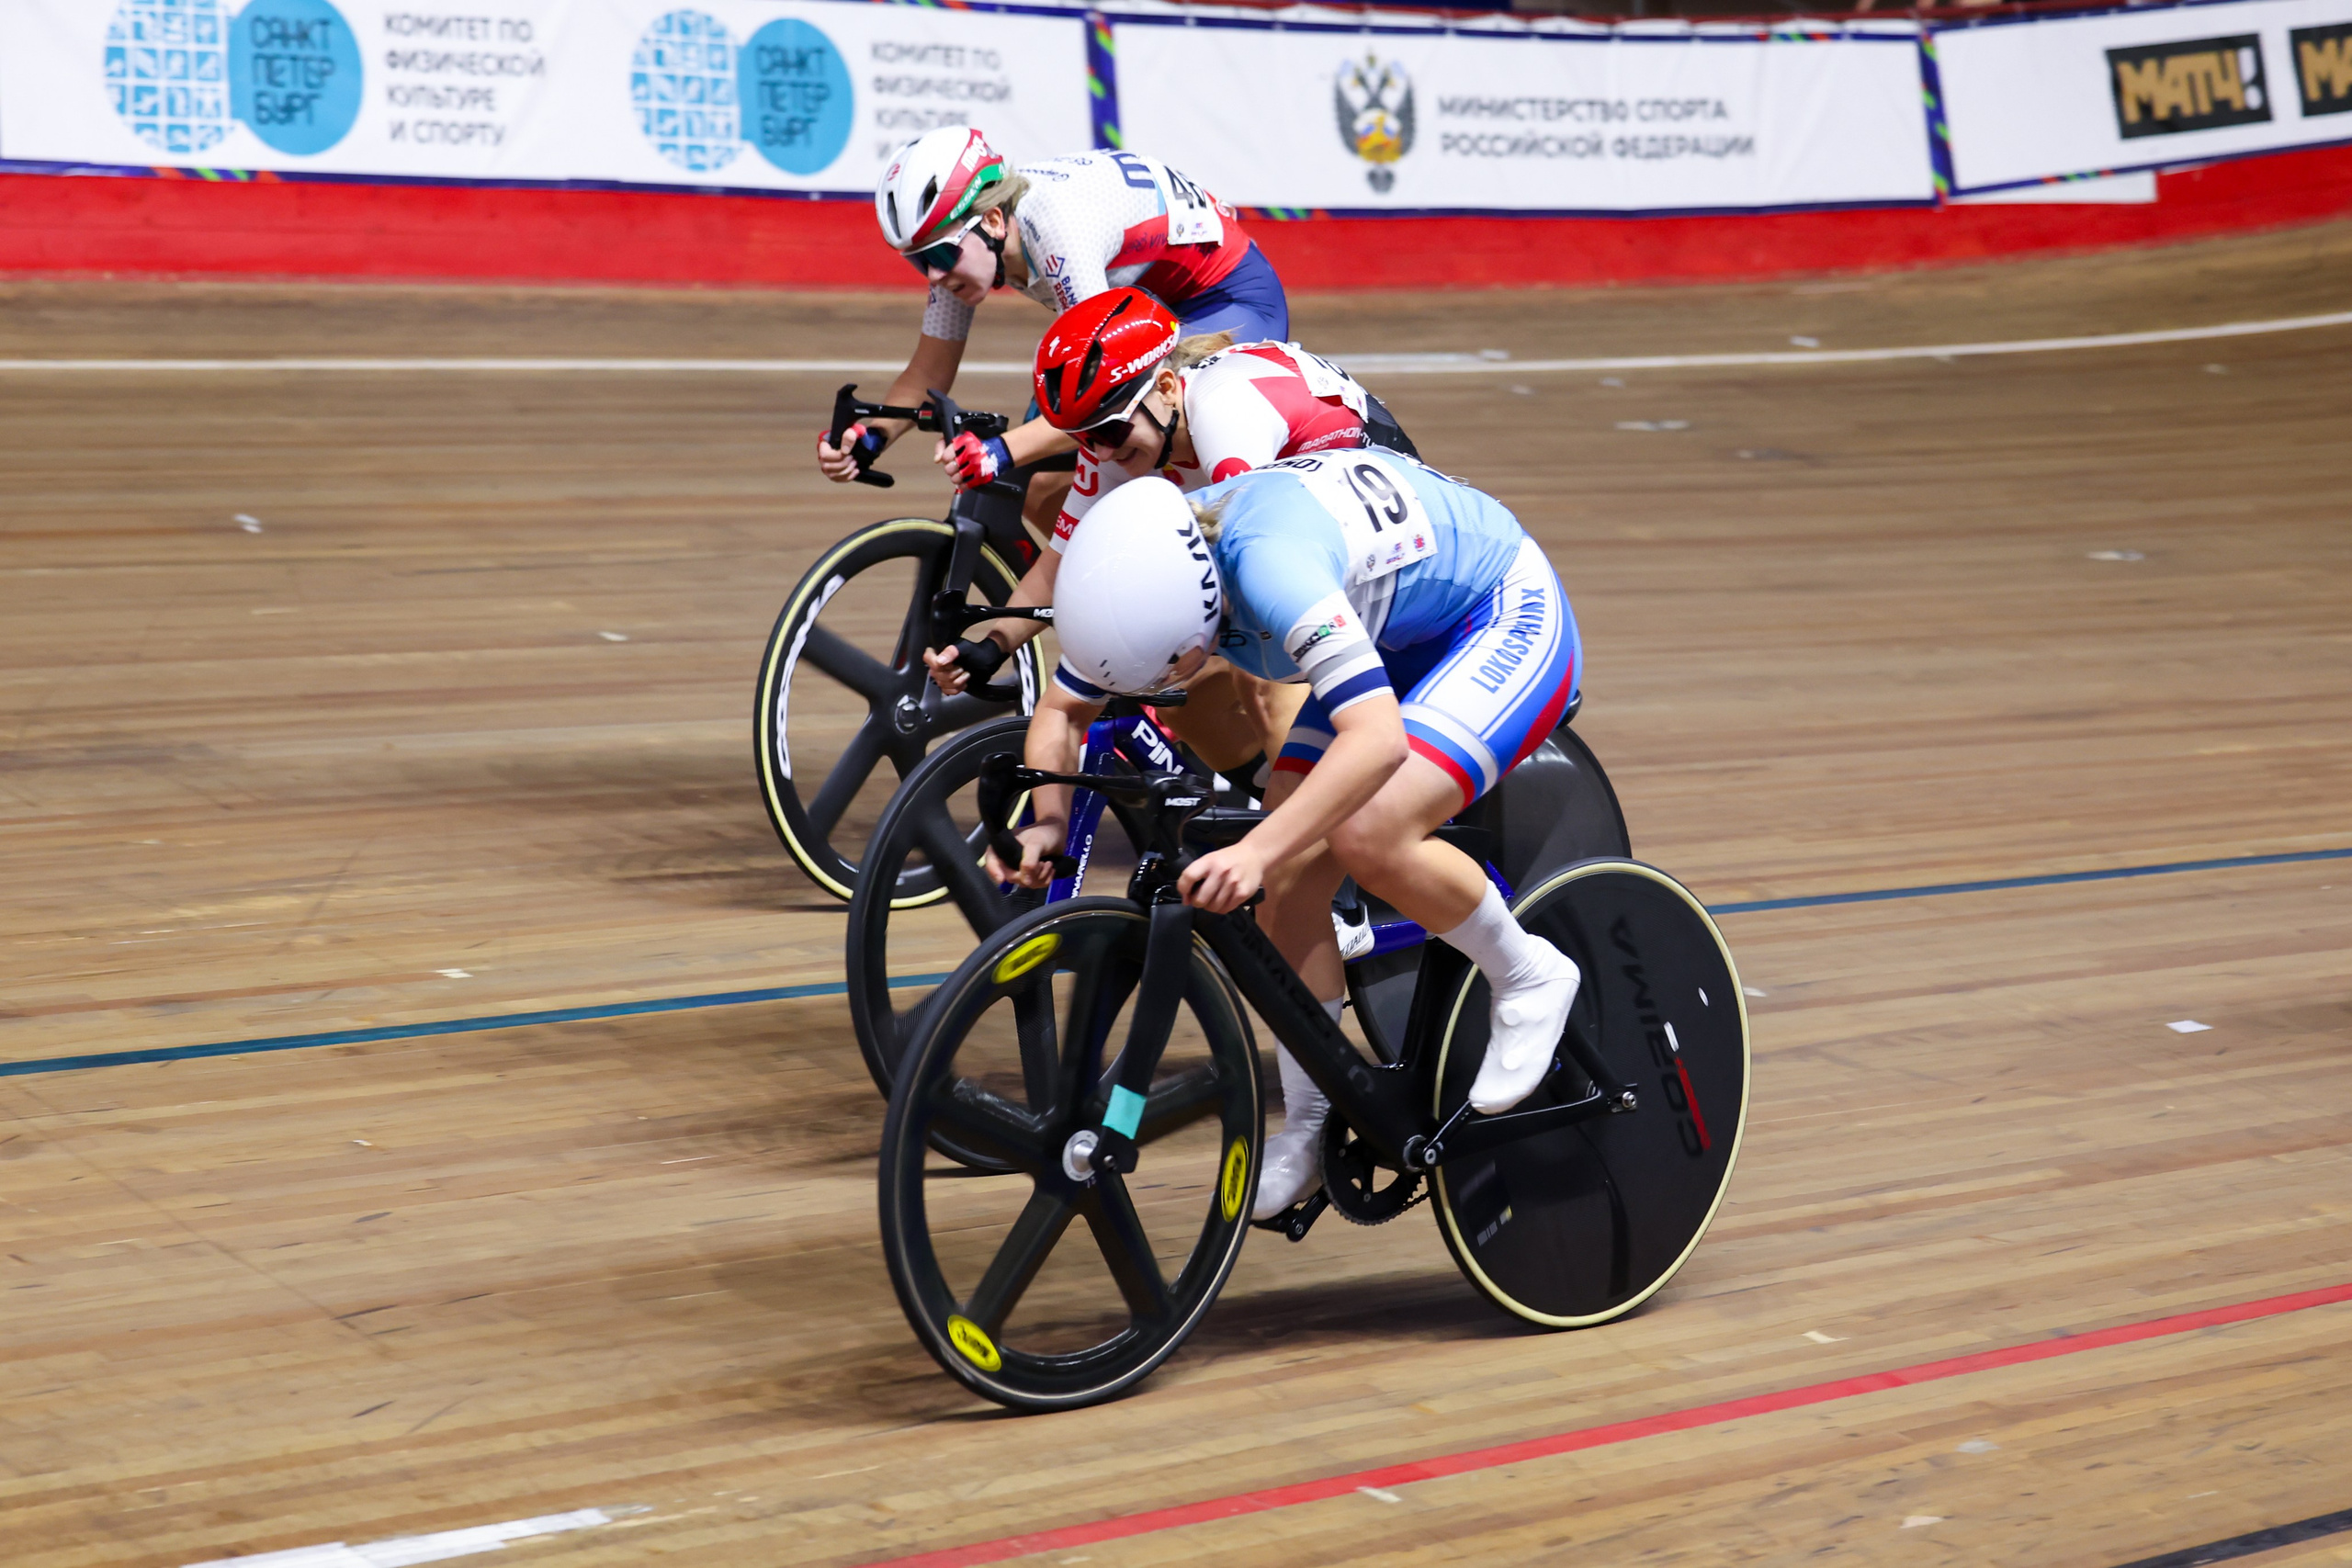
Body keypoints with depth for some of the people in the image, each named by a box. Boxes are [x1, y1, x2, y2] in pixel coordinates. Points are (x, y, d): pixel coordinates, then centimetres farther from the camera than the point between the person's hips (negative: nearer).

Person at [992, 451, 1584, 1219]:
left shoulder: (1270, 563, -39)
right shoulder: (1146, 569, -15)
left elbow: (1378, 739, -48)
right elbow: (1062, 709, 0)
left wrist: (1254, 852, -56)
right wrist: (1045, 819, -18)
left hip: (1509, 619, -8)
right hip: (1392, 638, 8)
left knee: (1366, 835, -29)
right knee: (1291, 872, -5)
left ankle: (1529, 978, -3)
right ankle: (1309, 1127, 11)